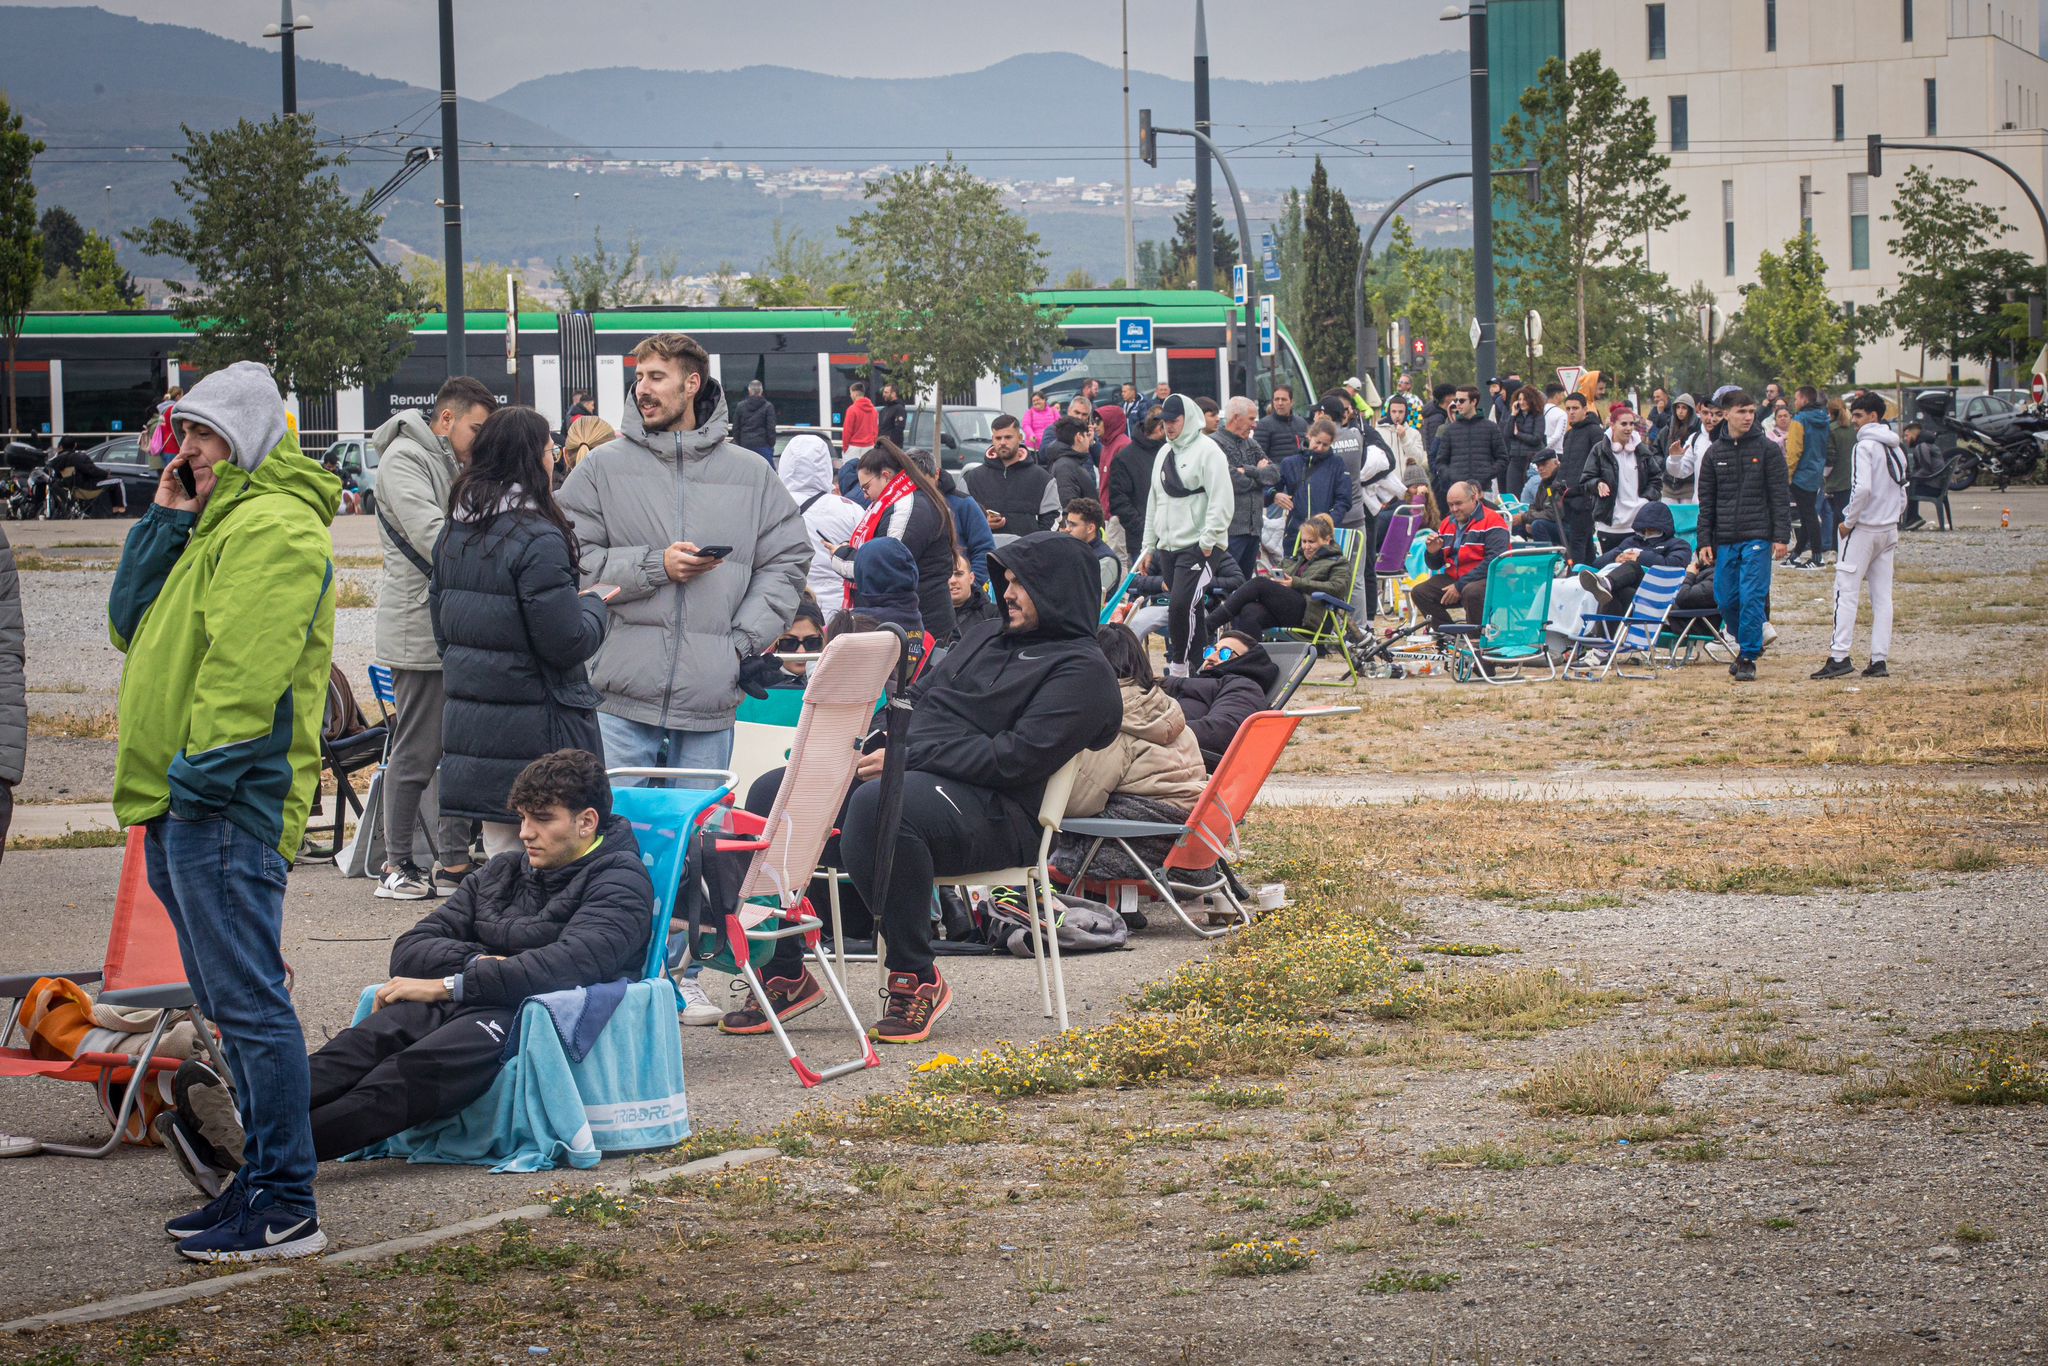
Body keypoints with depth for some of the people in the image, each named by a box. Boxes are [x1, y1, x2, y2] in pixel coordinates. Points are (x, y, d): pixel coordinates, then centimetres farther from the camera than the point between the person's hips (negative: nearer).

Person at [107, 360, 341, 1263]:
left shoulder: (273, 526, -12)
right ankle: (265, 1182, 21)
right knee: (231, 1002, 14)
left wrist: (202, 771, -22)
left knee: (248, 1002, -9)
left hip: (226, 808, -11)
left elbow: (246, 665, -20)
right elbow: (132, 627, 18)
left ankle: (285, 1210, -7)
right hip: (185, 805, 11)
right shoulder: (218, 523, 21)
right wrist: (164, 521, 10)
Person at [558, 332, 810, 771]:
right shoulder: (602, 470, 5)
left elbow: (787, 562, 10)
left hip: (710, 702, 2)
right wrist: (655, 566, -12)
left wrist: (743, 640, -3)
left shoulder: (752, 474, 11)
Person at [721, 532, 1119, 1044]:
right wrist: (879, 749, 2)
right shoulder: (984, 638, 26)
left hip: (990, 810, -9)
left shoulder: (1081, 671, -3)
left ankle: (916, 978, -27)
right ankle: (782, 971, -9)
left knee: (877, 805, -40)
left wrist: (907, 759, -15)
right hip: (910, 775, 9)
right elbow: (916, 699, 26)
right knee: (773, 794, -8)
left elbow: (1016, 758, -15)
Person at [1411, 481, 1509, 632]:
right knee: (1420, 592, -10)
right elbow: (1435, 566, 21)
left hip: (1488, 579, -7)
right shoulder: (1448, 523, 14)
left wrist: (1460, 586, -21)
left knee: (1471, 592, -38)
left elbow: (1494, 562, -19)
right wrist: (1432, 553, -6)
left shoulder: (1492, 520, -8)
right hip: (1453, 578, 7)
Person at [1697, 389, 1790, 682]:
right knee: (1726, 599, 4)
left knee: (1752, 598, -9)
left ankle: (1749, 657, -2)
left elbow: (1779, 497, 0)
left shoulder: (1768, 449, 1)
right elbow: (1706, 501, 12)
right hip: (1725, 540, 4)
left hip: (1758, 537, -3)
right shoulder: (1715, 453, 9)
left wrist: (1782, 537, -8)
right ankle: (1746, 643, 26)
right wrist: (1705, 541, 5)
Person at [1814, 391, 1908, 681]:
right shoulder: (1896, 449, 13)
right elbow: (1902, 492, 15)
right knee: (1882, 597, 7)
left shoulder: (1866, 446, -12)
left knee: (1846, 592, -6)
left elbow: (1863, 488, -23)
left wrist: (1848, 521, -13)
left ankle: (1839, 656, -12)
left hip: (1863, 527, -8)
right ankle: (1879, 659, 5)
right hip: (1889, 530, 8)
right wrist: (1894, 520, 17)